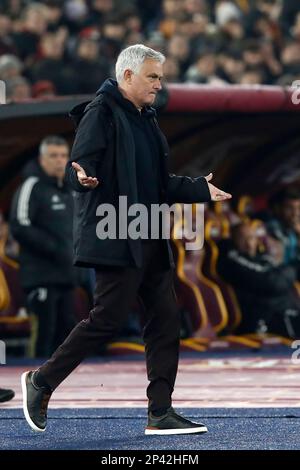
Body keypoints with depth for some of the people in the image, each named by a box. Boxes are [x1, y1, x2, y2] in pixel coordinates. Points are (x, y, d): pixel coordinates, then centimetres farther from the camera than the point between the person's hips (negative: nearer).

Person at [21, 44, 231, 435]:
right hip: (115, 238, -9)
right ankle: (41, 381, 5)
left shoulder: (145, 119, 19)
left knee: (166, 318, 3)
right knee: (109, 319, -10)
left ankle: (160, 412, 5)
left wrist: (201, 190, 28)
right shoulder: (101, 113, -8)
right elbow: (78, 168, -16)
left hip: (149, 241, 9)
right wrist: (82, 178, -37)